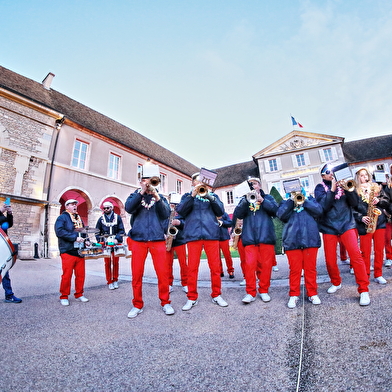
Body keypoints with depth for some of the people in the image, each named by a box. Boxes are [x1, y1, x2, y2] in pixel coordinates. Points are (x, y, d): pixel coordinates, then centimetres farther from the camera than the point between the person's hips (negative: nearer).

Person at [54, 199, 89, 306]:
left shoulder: (79, 218, 20)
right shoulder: (62, 218, 0)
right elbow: (59, 231, -15)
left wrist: (85, 240, 6)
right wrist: (75, 238, -19)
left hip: (80, 251, 6)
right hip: (68, 252, -6)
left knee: (81, 275, 8)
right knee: (67, 275, -1)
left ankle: (79, 294, 22)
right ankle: (64, 297, 16)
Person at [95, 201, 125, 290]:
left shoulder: (117, 217, 4)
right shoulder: (101, 219, 8)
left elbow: (121, 230, 1)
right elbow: (97, 232, 9)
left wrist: (117, 239, -13)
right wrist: (100, 241, -5)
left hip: (116, 243, 0)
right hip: (105, 244, 1)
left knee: (116, 262, 6)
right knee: (107, 263, 2)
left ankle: (115, 280, 20)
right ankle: (109, 282, 14)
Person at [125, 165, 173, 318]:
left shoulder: (160, 197, 12)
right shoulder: (135, 195, 12)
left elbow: (166, 213, -4)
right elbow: (128, 208, -8)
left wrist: (156, 196, -15)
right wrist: (141, 192, -14)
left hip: (158, 239, 0)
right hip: (138, 239, 1)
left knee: (163, 273, 0)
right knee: (136, 274, 5)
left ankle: (165, 302, 18)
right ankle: (137, 305, 23)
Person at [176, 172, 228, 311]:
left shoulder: (212, 195, 17)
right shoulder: (187, 196, 15)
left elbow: (220, 212, 4)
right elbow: (181, 211, -2)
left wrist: (209, 196, -9)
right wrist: (192, 195, -11)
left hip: (211, 234, 1)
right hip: (193, 235, -1)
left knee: (215, 267, 5)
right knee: (192, 267, 2)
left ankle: (216, 295, 22)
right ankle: (192, 298, 17)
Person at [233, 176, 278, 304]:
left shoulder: (268, 197, 15)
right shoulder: (244, 199, 16)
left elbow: (275, 209, -3)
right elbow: (238, 214, 0)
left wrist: (261, 200, -15)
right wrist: (246, 200, -14)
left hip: (266, 236, 0)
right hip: (249, 237, 0)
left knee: (265, 265, 4)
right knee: (250, 264, -4)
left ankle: (264, 291, 20)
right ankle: (250, 292, 8)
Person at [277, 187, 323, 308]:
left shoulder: (309, 199, 17)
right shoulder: (285, 203, 14)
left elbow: (319, 210, -2)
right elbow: (280, 215, -5)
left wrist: (304, 200, -6)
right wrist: (291, 201, -8)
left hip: (310, 239, 1)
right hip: (292, 241, -1)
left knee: (310, 269, 7)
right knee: (295, 270, 3)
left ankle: (312, 294, 22)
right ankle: (293, 295, 15)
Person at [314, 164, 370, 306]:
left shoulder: (343, 184, 9)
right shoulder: (320, 187, 3)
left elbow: (355, 203, 1)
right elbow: (323, 206, -12)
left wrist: (348, 189, -14)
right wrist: (332, 189, -18)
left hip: (347, 224, 1)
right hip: (329, 227, 0)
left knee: (356, 255, -14)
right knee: (330, 260, 4)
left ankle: (364, 290, -1)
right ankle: (336, 283, 30)